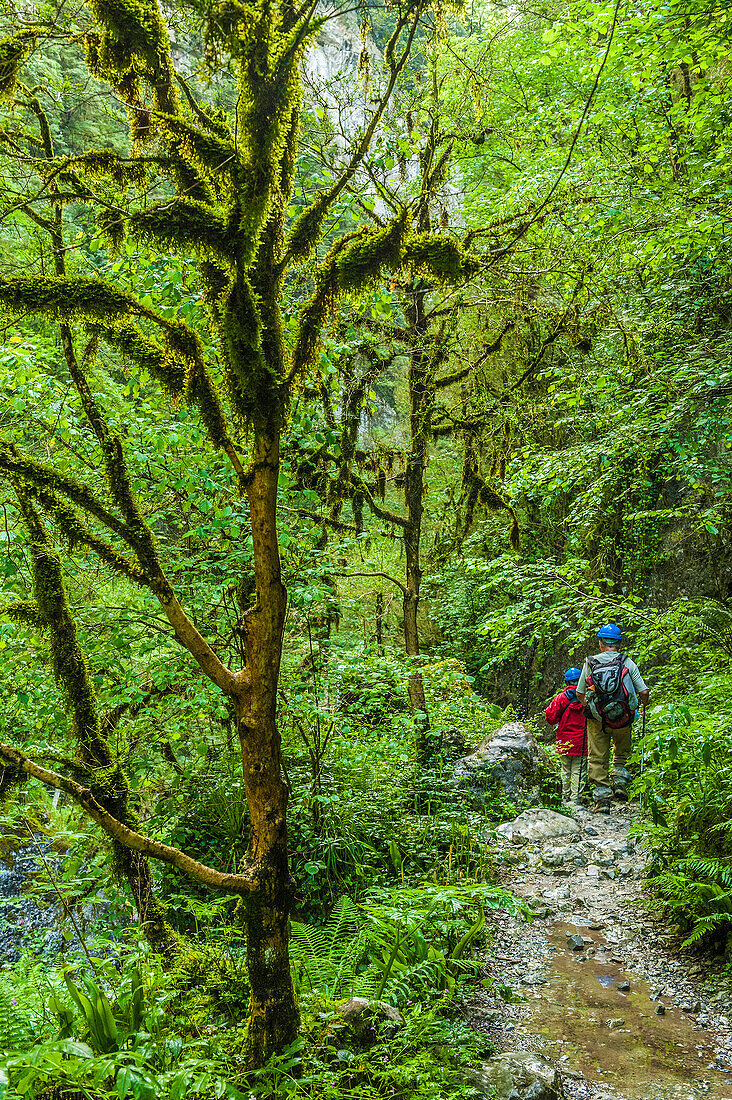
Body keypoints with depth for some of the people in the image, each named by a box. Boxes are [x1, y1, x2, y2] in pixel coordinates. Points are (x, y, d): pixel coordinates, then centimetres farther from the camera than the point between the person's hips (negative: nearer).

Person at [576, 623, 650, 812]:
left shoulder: (590, 663, 0)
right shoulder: (628, 663, -3)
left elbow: (580, 694, 4)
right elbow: (644, 692, -7)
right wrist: (642, 704, 16)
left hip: (597, 719, 0)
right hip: (622, 719, 0)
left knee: (598, 759, 9)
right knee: (622, 753, 24)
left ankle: (602, 798, 5)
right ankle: (620, 782, 6)